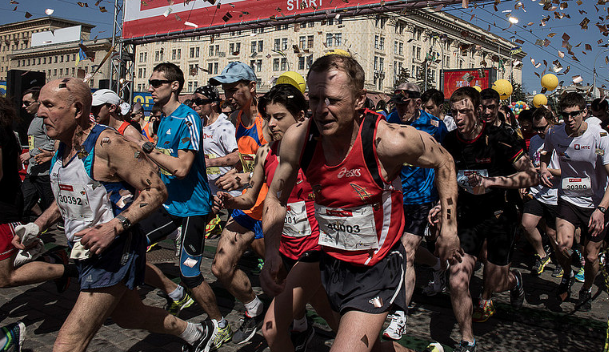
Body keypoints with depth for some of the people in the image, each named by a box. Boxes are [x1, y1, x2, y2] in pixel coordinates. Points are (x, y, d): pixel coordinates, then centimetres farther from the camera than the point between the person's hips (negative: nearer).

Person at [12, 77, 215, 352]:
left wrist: (114, 227, -29)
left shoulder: (107, 143, -21)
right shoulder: (64, 145, 5)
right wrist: (37, 225, 8)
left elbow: (156, 190, -21)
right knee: (129, 317, 24)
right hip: (86, 252, 9)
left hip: (114, 251, -9)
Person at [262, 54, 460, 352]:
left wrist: (449, 226, -3)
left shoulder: (389, 141, -25)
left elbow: (443, 161, -5)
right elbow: (276, 198, 1)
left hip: (377, 269, -5)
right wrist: (271, 252, -13)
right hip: (329, 260, 5)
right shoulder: (298, 138, -15)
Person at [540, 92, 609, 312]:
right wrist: (543, 169, -7)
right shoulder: (554, 134, -8)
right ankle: (567, 274, 14)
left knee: (591, 257, 5)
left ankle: (586, 290, 36)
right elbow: (545, 155, 15)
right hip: (568, 199, 1)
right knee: (563, 246, -21)